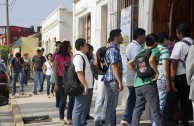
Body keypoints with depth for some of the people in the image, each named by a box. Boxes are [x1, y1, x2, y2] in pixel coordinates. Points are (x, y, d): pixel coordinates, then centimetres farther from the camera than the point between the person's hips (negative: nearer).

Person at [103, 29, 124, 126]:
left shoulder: (113, 48, 18)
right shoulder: (113, 49, -13)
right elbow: (114, 66, -21)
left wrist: (119, 81, 22)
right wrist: (120, 81, -23)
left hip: (112, 81, 10)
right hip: (113, 80, -10)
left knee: (112, 105, 15)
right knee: (111, 105, -5)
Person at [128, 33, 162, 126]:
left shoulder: (140, 52, 18)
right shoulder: (155, 51, -1)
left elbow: (129, 64, 17)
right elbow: (151, 60, -23)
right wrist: (157, 72, -13)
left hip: (137, 84, 6)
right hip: (149, 83, -6)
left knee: (137, 109, 11)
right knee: (155, 109, -2)